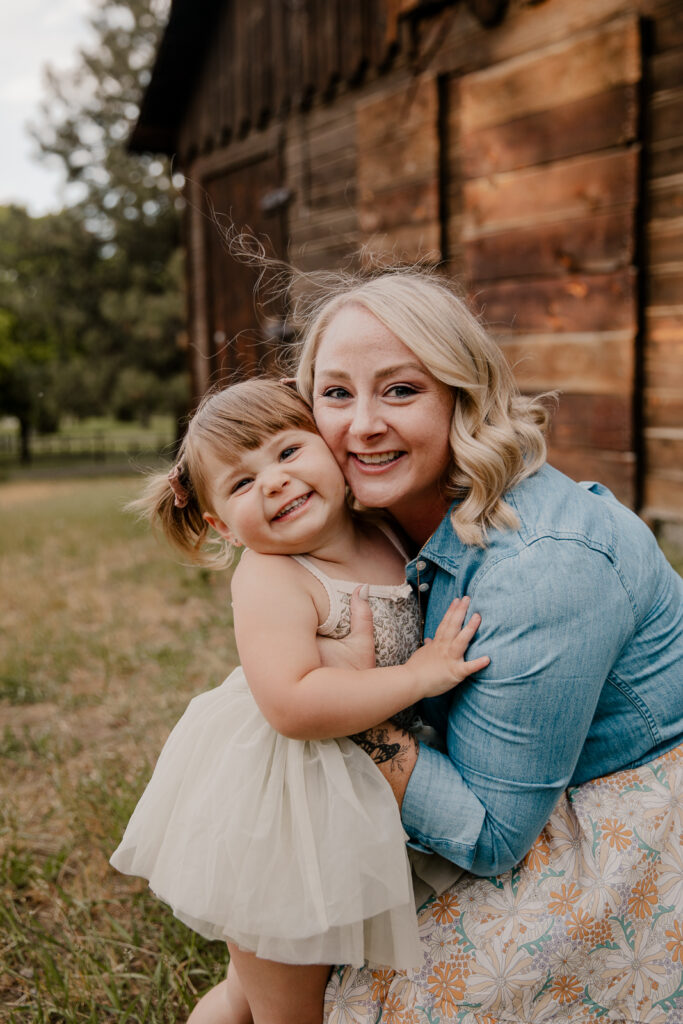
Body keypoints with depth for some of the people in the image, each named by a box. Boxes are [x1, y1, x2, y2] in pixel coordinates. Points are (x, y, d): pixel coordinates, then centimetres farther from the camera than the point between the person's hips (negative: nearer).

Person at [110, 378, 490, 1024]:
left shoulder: (386, 541, -1)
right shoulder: (269, 581, -23)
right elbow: (293, 704, -35)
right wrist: (417, 677, -29)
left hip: (349, 803, 7)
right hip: (272, 814, -7)